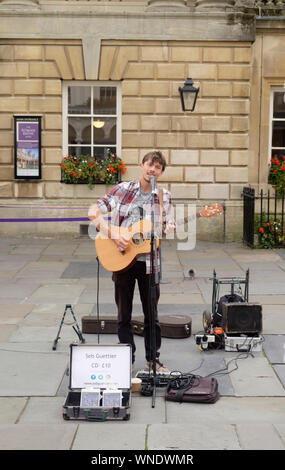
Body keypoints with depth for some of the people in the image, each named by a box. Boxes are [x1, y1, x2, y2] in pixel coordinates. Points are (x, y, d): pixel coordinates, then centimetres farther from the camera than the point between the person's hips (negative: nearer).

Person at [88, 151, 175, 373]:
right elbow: (94, 212, -8)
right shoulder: (123, 189, -2)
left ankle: (153, 358, 23)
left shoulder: (164, 196, 5)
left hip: (149, 261, 1)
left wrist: (168, 229, -15)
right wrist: (113, 235, -18)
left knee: (151, 314, 9)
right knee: (124, 315, 9)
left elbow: (164, 228, 9)